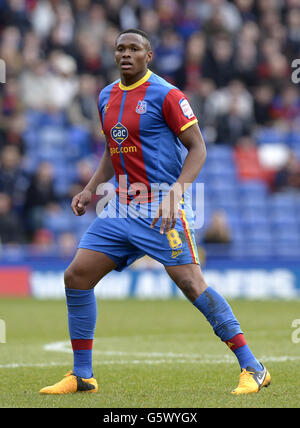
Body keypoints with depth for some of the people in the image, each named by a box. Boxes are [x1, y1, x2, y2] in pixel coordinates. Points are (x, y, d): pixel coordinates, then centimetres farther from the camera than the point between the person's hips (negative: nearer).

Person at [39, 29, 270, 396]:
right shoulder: (106, 97, 13)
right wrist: (90, 190, 12)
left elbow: (198, 148, -10)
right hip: (121, 206, 7)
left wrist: (177, 190, -24)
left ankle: (252, 369, -10)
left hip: (161, 208, -7)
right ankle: (82, 376, 9)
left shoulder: (165, 95, -9)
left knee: (191, 283, -16)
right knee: (76, 276, -1)